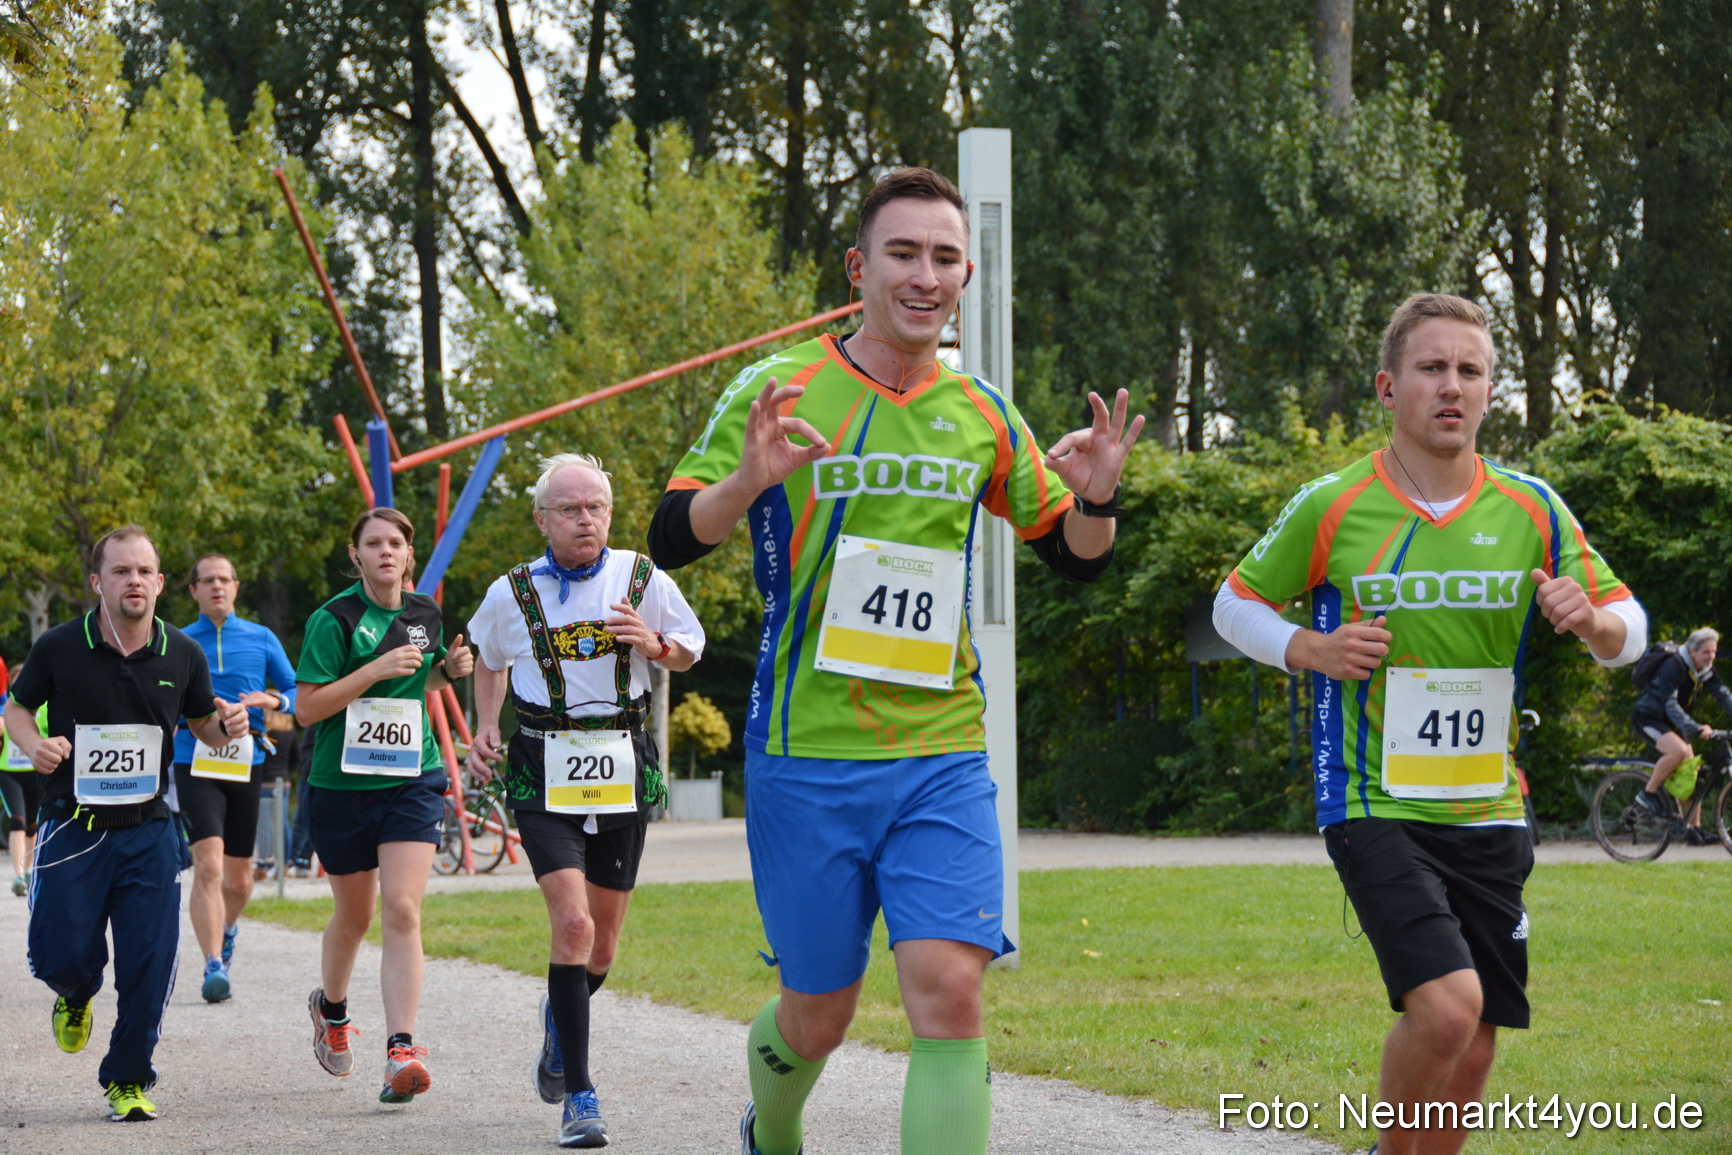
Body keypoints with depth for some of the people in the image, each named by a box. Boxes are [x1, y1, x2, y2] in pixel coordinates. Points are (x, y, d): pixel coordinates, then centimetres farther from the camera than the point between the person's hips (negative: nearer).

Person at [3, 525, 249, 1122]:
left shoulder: (183, 654, 1)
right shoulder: (59, 648, -6)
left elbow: (202, 723, 16)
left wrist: (227, 724, -7)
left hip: (148, 831, 2)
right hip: (72, 826, -1)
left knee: (149, 966, -4)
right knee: (60, 955, -3)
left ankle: (127, 1080, 14)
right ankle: (77, 996, 35)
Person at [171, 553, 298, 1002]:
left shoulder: (262, 639, 8)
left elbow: (298, 692, 10)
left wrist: (273, 700, -11)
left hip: (246, 763, 2)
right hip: (195, 762, -2)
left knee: (239, 878, 11)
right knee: (208, 864, -19)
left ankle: (228, 928, 43)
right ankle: (214, 966, -21)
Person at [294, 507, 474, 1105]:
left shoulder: (425, 616, 7)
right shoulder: (334, 620, -8)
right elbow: (306, 708, -13)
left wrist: (448, 670, 3)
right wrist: (376, 671, -21)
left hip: (413, 781, 2)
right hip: (343, 783, -2)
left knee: (401, 910, -14)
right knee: (355, 914, 13)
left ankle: (402, 1051, -20)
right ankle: (331, 1006, 45)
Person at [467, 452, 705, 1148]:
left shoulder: (642, 581, -1)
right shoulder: (512, 594, 0)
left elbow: (690, 649, 13)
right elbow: (490, 660, 20)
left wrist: (655, 645, -9)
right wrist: (484, 730, 7)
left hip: (623, 771, 2)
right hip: (544, 772, -2)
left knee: (603, 941, 9)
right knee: (573, 923, -18)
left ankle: (561, 1014, 46)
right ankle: (578, 1098, -13)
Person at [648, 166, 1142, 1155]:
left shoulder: (981, 416, 8)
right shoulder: (782, 392, -2)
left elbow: (1078, 561, 17)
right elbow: (671, 540, -6)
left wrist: (1097, 497, -5)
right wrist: (749, 481, -26)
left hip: (944, 757, 2)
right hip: (806, 756, -2)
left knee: (950, 997, -15)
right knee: (818, 1015, 8)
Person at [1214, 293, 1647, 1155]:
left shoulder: (1531, 511, 4)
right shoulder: (1330, 509, -4)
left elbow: (1627, 632, 9)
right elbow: (1235, 605, 8)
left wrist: (1593, 620, -15)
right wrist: (1309, 649, -12)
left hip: (1489, 812, 4)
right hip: (1374, 804, -4)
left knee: (1470, 1057, 7)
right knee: (1445, 1007, -24)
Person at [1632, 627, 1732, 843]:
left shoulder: (1706, 672, 0)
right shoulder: (1673, 666, -26)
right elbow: (1670, 704, -34)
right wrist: (1695, 729, -45)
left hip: (1669, 721, 8)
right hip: (1648, 717, -8)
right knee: (1678, 750, -33)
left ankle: (1694, 827, 5)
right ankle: (1648, 793, -15)